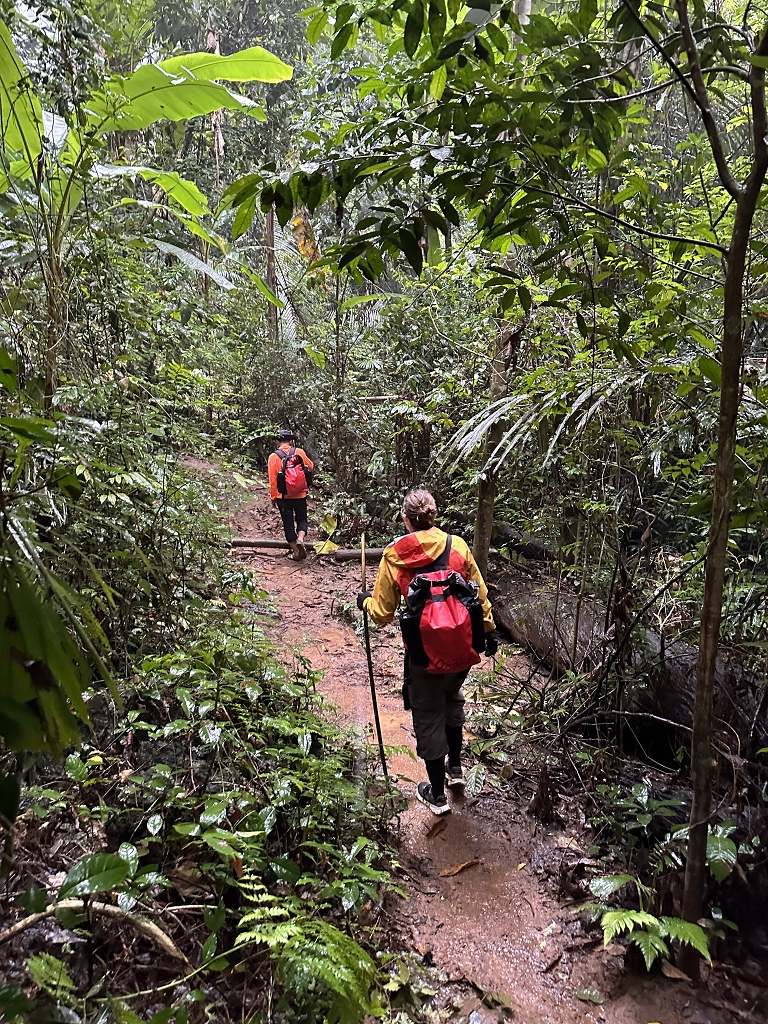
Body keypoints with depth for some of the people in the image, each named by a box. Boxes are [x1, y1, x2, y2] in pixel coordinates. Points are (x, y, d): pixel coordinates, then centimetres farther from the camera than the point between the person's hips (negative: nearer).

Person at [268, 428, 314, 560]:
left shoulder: (273, 457, -9)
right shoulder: (299, 452, -5)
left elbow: (272, 480, -6)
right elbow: (311, 466, 12)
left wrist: (273, 498, 4)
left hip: (283, 496, -1)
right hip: (300, 495, 1)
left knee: (288, 524, 11)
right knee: (302, 519, 19)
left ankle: (295, 551, 16)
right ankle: (300, 539, -8)